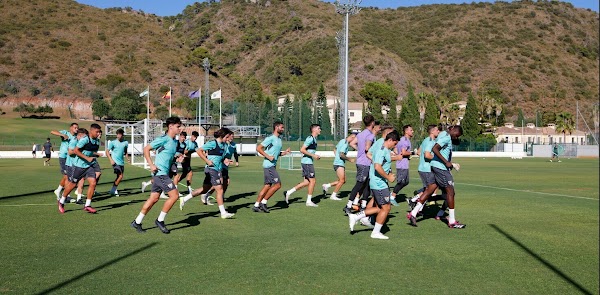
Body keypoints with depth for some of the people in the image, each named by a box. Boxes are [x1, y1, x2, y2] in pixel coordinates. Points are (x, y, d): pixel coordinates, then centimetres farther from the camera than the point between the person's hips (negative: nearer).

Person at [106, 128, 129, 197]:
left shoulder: (125, 142, 8)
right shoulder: (113, 142, -3)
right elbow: (107, 151, -1)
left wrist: (127, 158, 5)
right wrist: (111, 160, -12)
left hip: (121, 162, 5)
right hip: (115, 162, -5)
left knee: (119, 177, 8)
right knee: (120, 176, -14)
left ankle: (113, 190, 21)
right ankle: (113, 190, -2)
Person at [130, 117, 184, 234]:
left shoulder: (175, 141, 13)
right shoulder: (163, 139, -12)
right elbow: (146, 149, -10)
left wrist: (177, 159, 4)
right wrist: (151, 165, -15)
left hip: (164, 173, 9)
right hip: (160, 172, -9)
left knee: (154, 198, 11)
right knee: (174, 195, -11)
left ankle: (137, 222, 21)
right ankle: (160, 220, 2)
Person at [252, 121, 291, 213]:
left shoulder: (279, 139, 16)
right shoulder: (271, 138, -12)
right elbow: (258, 148, -14)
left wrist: (284, 152, 8)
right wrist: (268, 156, -20)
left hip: (272, 165, 9)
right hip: (269, 165, -9)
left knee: (267, 185, 9)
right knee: (278, 184, -10)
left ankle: (256, 205, 14)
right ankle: (263, 202, -1)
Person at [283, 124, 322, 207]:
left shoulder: (314, 139, 16)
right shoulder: (310, 138, -14)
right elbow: (302, 150, -20)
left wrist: (315, 156, 12)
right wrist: (313, 155, -18)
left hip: (307, 162, 10)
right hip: (307, 162, -10)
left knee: (307, 182, 9)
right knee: (313, 181, -3)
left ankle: (288, 192, 12)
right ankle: (309, 201, 6)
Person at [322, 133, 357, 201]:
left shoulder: (342, 141, 14)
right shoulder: (345, 144, -17)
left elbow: (335, 149, 26)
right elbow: (341, 155, -24)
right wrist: (349, 159, -13)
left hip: (340, 163, 10)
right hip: (339, 164, -10)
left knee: (343, 181, 11)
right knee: (341, 180, -6)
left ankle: (326, 186, 17)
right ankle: (333, 196, 2)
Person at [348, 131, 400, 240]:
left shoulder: (386, 150, 15)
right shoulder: (382, 150, -17)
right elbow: (377, 167, -28)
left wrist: (389, 175, 14)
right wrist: (388, 177, -18)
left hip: (379, 183, 10)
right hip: (379, 184, -10)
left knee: (380, 208, 14)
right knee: (386, 207, -1)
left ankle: (355, 217, 14)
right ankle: (376, 232, 10)